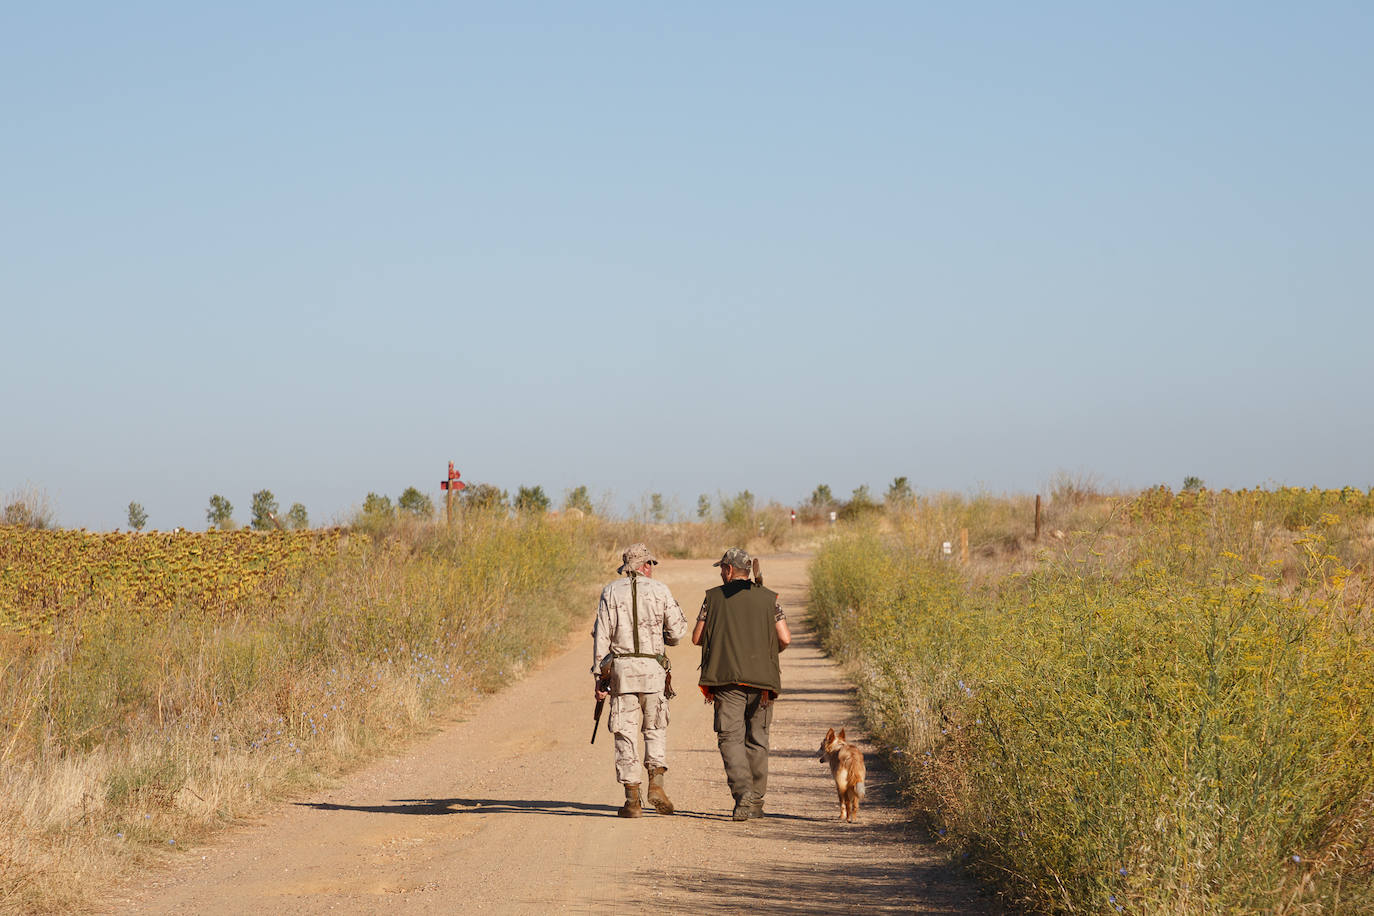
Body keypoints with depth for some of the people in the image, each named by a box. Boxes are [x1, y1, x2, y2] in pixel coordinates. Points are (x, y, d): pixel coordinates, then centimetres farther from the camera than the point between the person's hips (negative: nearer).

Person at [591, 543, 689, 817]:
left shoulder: (611, 592, 3)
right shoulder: (659, 591, 2)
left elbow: (601, 636, -1)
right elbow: (677, 631, 3)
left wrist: (599, 676, 3)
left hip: (620, 670, 0)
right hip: (653, 670, 0)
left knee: (625, 735, 3)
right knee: (655, 729, 16)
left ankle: (632, 800, 0)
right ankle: (656, 784, -2)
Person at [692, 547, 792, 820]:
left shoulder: (714, 597, 4)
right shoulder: (768, 598, 7)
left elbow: (697, 638, 5)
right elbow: (785, 639, 1)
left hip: (726, 677, -2)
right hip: (761, 678, 2)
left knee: (730, 737, -4)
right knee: (757, 739, 12)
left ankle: (743, 790, -26)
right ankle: (756, 802, 14)